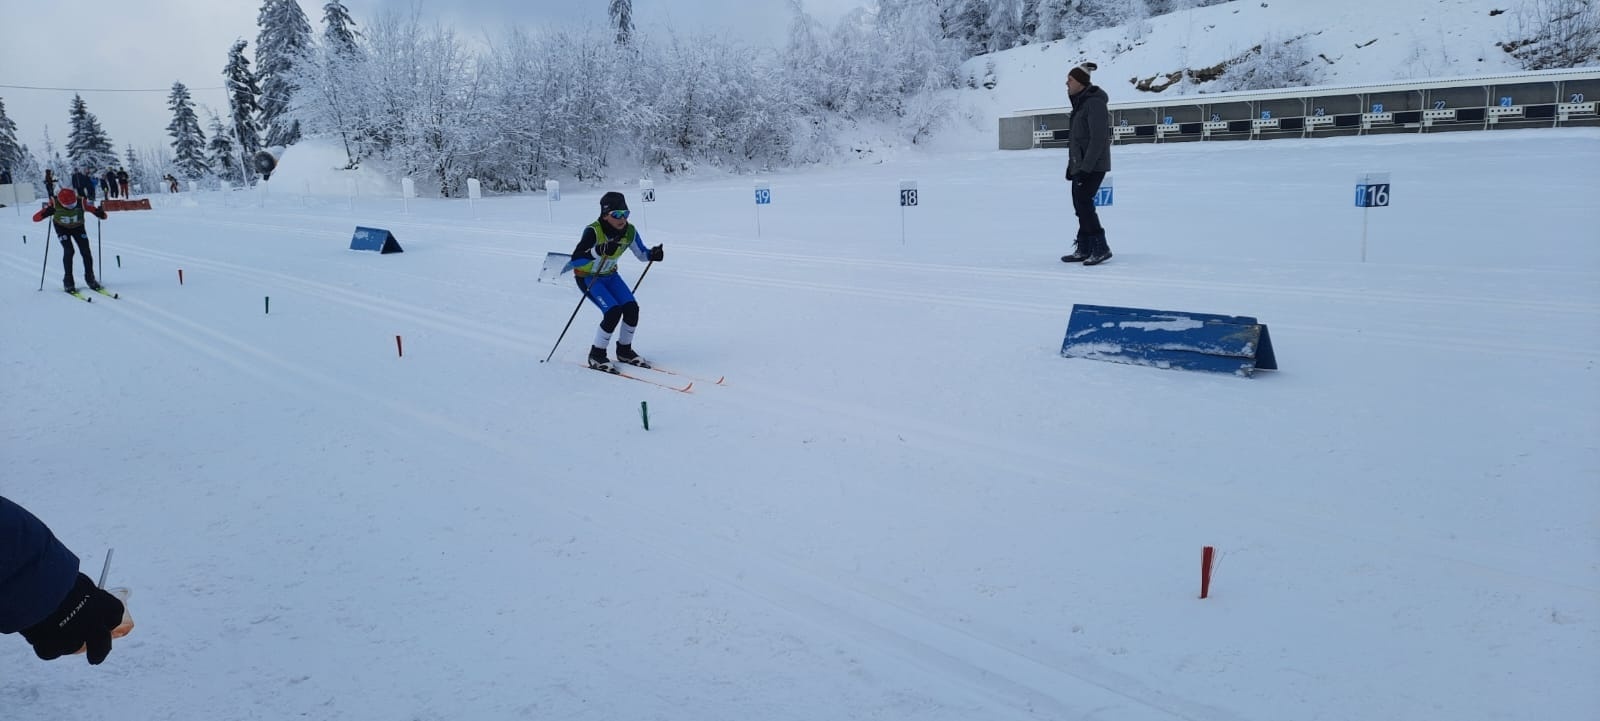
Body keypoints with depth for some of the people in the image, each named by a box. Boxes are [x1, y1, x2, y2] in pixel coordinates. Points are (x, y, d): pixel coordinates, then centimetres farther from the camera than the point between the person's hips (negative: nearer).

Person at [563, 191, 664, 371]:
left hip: (610, 275, 6)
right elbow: (575, 260, -38)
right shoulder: (593, 232, -30)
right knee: (613, 312, -21)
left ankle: (624, 351, 13)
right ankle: (596, 355, -3)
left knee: (632, 309, -9)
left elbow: (641, 253, 0)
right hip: (587, 277, -6)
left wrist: (653, 254, -22)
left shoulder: (629, 231, -14)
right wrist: (598, 251, -53)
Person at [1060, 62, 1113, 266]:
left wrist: (1086, 167, -23)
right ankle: (1084, 249, 14)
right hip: (1080, 165, 10)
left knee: (1083, 203, -13)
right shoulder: (1080, 103, 16)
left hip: (1092, 166, -10)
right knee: (1080, 205, 9)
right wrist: (1072, 165, 19)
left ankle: (1101, 248, -9)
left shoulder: (1094, 103, -15)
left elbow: (1098, 138, -21)